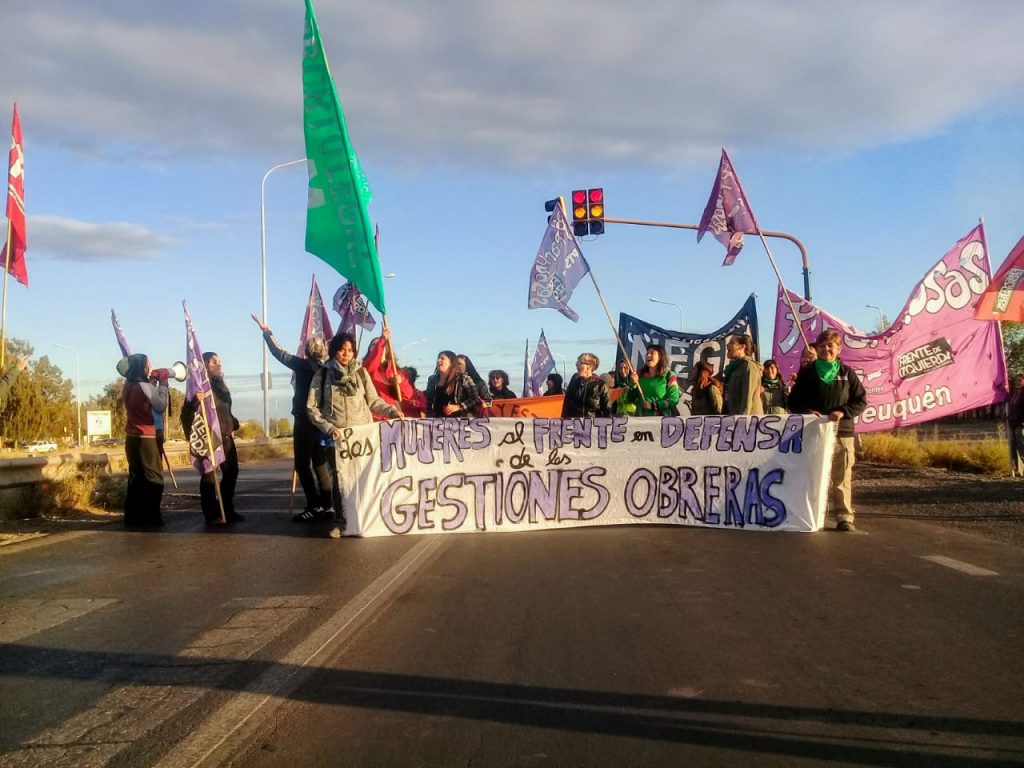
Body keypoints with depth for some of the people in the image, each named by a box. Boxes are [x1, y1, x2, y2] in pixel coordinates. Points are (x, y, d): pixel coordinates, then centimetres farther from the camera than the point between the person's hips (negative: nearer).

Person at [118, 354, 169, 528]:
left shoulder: (128, 386, 9)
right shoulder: (145, 386, -15)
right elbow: (161, 406, -9)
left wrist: (154, 383, 11)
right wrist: (163, 383, -5)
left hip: (132, 437, 8)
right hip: (145, 438, -8)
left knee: (136, 477, 12)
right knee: (154, 477, -2)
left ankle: (133, 517, 13)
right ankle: (151, 518, -3)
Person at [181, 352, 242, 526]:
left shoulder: (220, 384, 15)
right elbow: (187, 412, -17)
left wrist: (232, 427, 14)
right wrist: (195, 401, -35)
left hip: (226, 436, 8)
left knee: (231, 472, 11)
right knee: (209, 476, -2)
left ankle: (227, 511, 21)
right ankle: (212, 515, 4)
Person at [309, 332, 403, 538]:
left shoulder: (361, 372, 6)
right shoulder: (322, 375, 3)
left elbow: (373, 401, 7)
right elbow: (311, 407, 3)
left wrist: (392, 410, -8)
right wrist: (328, 427, -8)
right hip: (336, 436, -1)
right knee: (338, 478, 2)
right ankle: (340, 521, 12)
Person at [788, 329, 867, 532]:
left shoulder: (847, 373, 7)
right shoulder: (807, 372, 8)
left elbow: (861, 401, 6)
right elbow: (793, 401, 10)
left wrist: (843, 412, -11)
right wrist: (807, 412, -10)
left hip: (842, 432, 0)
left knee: (841, 477, -1)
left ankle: (844, 517, 5)